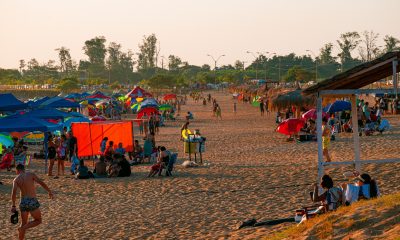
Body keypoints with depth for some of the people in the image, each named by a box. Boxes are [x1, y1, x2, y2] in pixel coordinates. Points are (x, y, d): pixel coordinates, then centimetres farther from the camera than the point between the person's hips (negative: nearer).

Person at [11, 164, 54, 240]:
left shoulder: (16, 179, 5)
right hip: (32, 201, -3)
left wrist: (13, 206, -7)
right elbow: (41, 183, -8)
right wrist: (50, 192, -1)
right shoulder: (31, 175, 2)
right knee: (38, 221, 13)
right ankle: (23, 228, -9)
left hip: (23, 202, 3)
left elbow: (14, 192, -9)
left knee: (23, 223, 17)